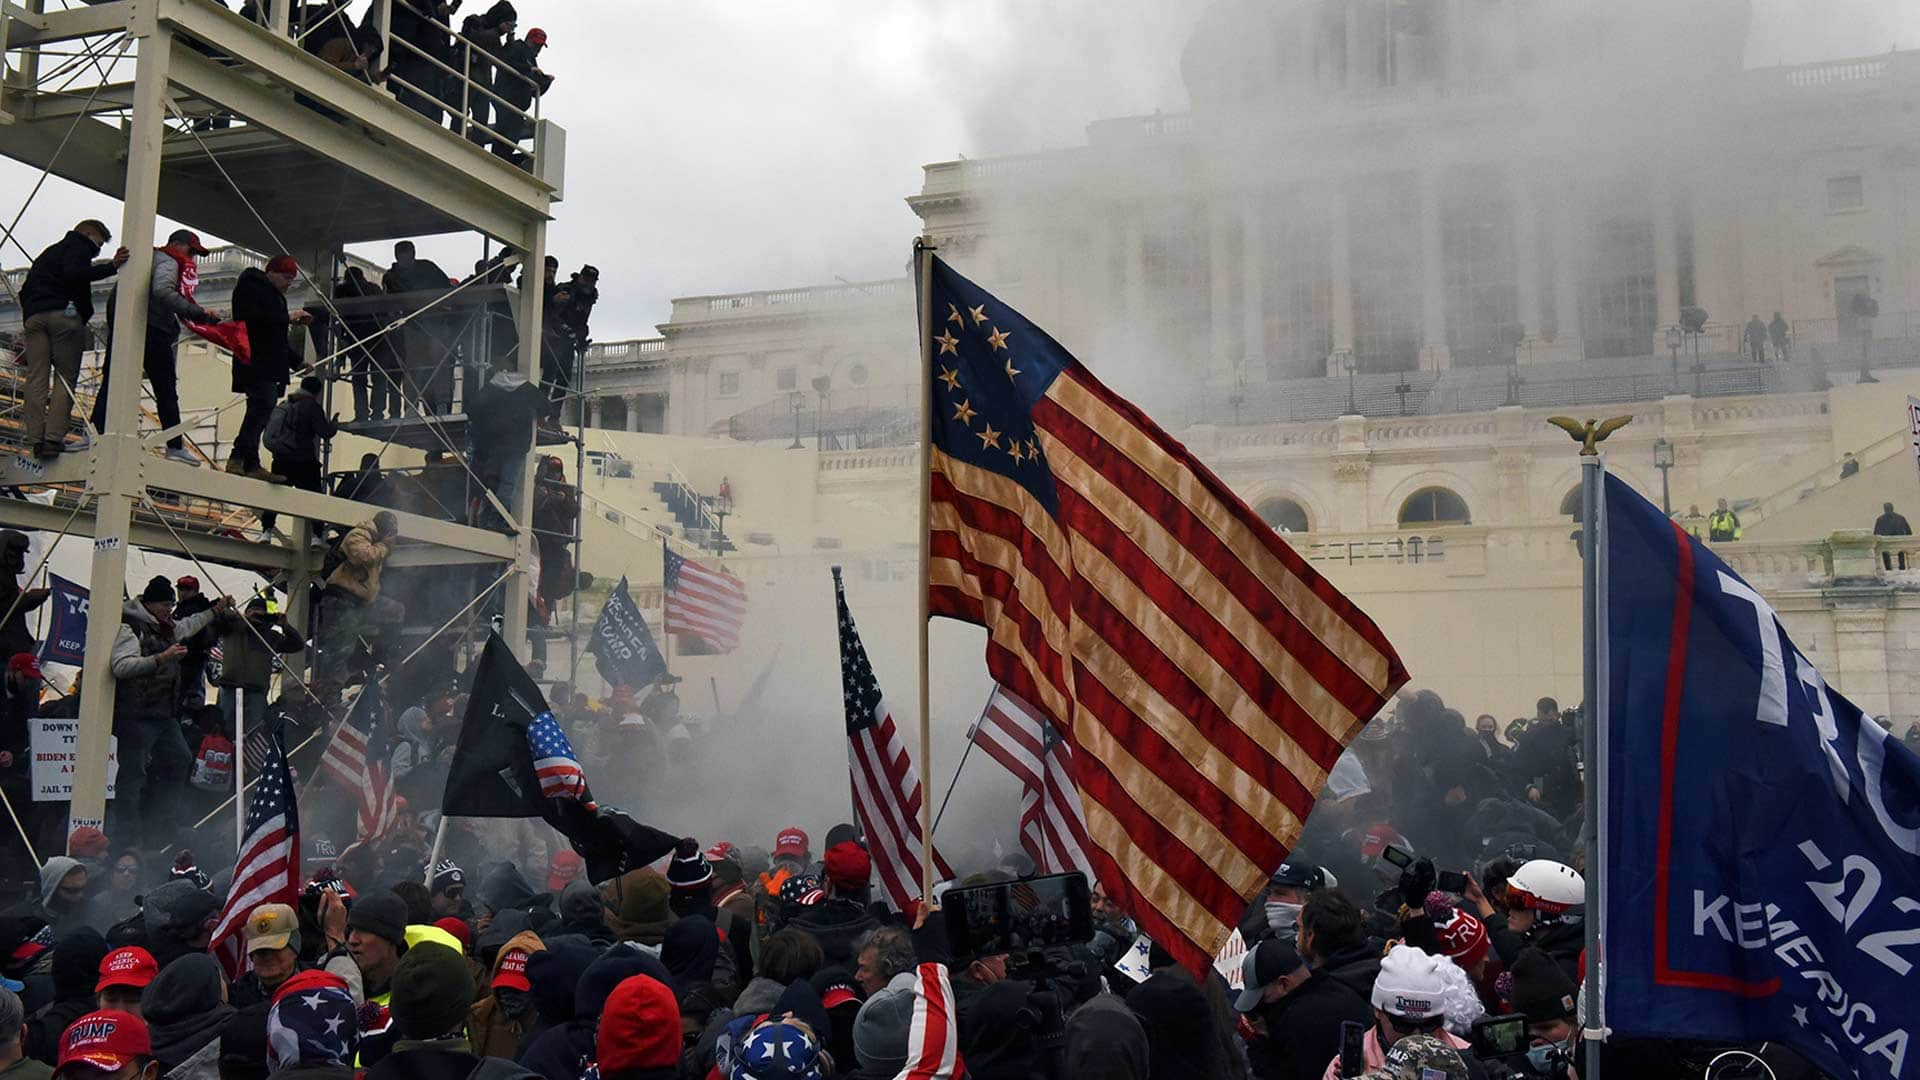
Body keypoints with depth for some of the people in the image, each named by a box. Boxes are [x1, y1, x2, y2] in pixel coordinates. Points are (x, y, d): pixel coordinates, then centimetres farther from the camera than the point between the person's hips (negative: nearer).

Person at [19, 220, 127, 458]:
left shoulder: (47, 253, 34)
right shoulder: (79, 247, 9)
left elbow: (25, 289, 28)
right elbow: (73, 274, -13)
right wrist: (111, 266, -18)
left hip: (33, 316, 7)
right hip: (64, 314, -7)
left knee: (36, 377, 0)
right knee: (65, 377, -7)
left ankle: (34, 437, -11)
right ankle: (54, 437, -19)